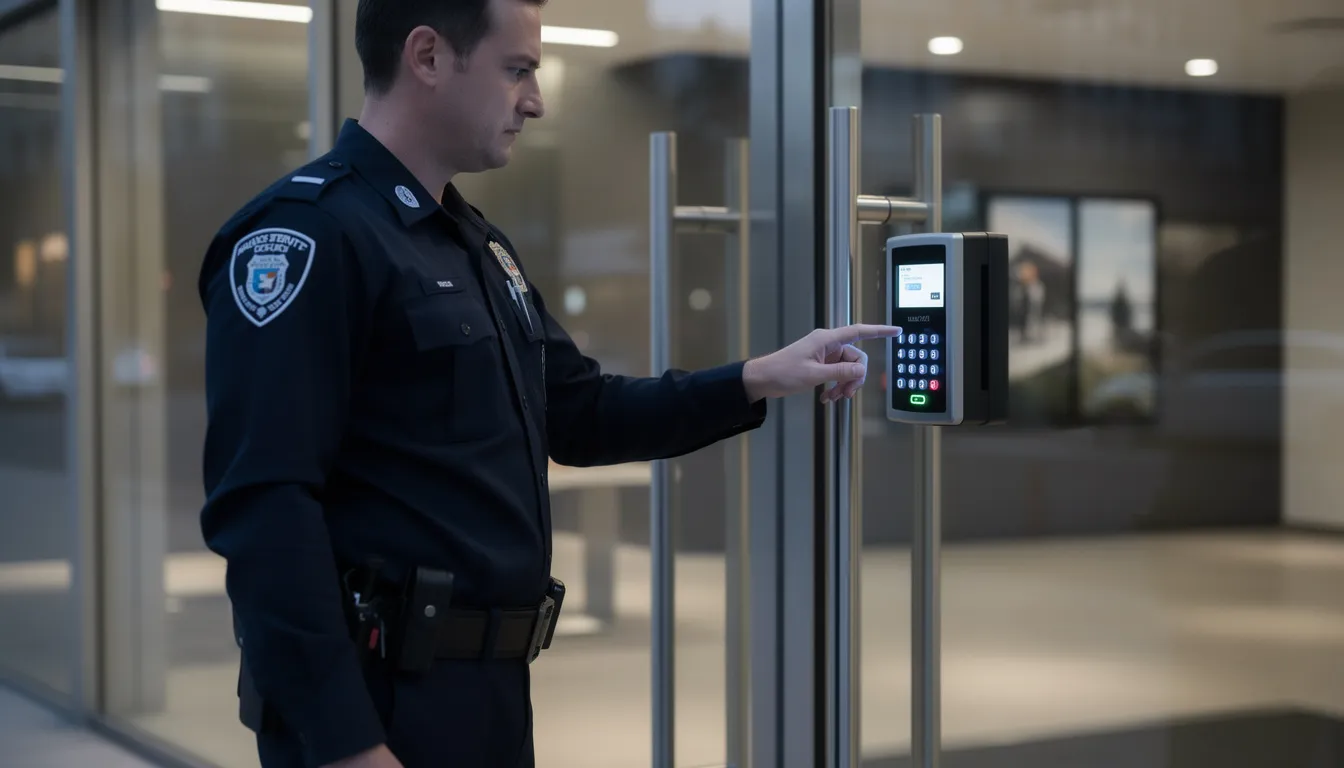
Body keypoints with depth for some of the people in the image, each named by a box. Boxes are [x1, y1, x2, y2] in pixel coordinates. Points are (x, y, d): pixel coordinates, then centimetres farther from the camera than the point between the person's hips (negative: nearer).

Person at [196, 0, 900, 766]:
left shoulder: (480, 244, 15)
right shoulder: (306, 232, -15)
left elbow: (581, 414, 22)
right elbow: (264, 506, -22)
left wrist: (760, 379, 14)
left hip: (489, 683, 9)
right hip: (375, 697, -9)